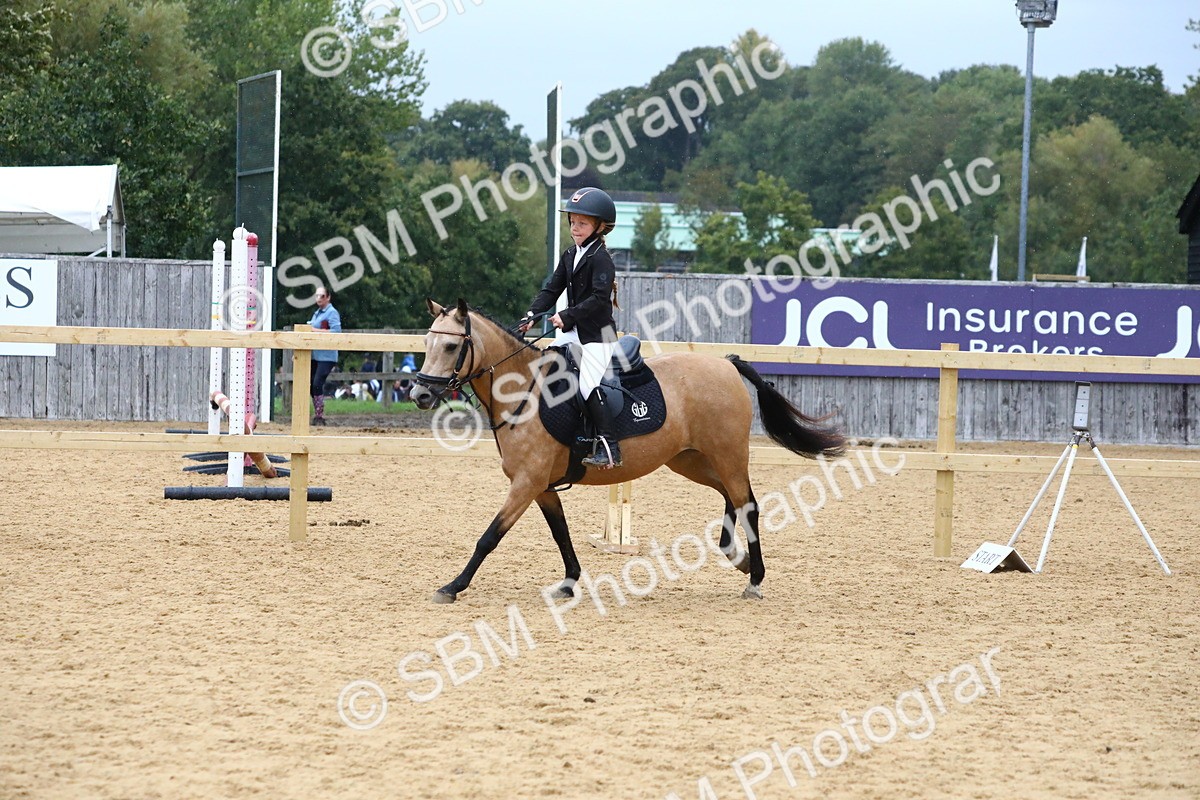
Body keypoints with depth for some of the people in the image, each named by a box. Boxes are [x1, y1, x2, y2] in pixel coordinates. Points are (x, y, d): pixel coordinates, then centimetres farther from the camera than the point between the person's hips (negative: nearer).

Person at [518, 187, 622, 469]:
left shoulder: (600, 259, -13)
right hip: (573, 333, 9)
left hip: (598, 334, -9)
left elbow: (599, 298, -22)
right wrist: (532, 315, -4)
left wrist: (567, 316, -25)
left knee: (589, 385, -19)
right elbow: (552, 290, 12)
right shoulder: (570, 256, 13)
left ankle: (609, 448, -21)